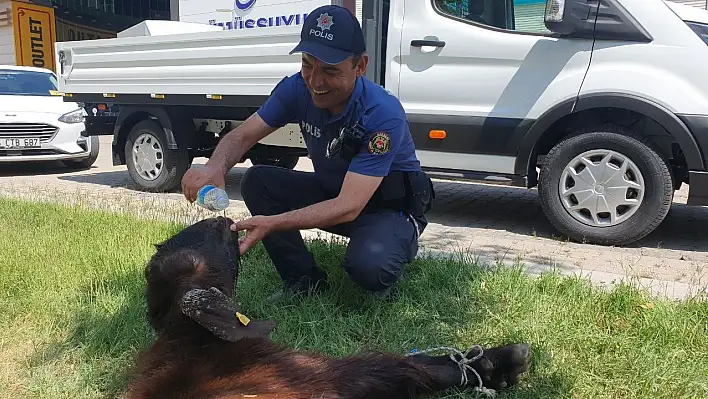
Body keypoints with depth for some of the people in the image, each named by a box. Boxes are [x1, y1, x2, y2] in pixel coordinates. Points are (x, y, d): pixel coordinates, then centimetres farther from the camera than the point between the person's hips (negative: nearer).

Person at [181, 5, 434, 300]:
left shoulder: (383, 115, -33)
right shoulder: (298, 88, -16)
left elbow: (349, 207, -36)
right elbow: (243, 135, -10)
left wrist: (272, 224, -47)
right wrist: (215, 167, -35)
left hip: (390, 205, -5)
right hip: (332, 193, 6)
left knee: (367, 266, -36)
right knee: (257, 180, -13)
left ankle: (403, 242, 3)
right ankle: (304, 279, 0)